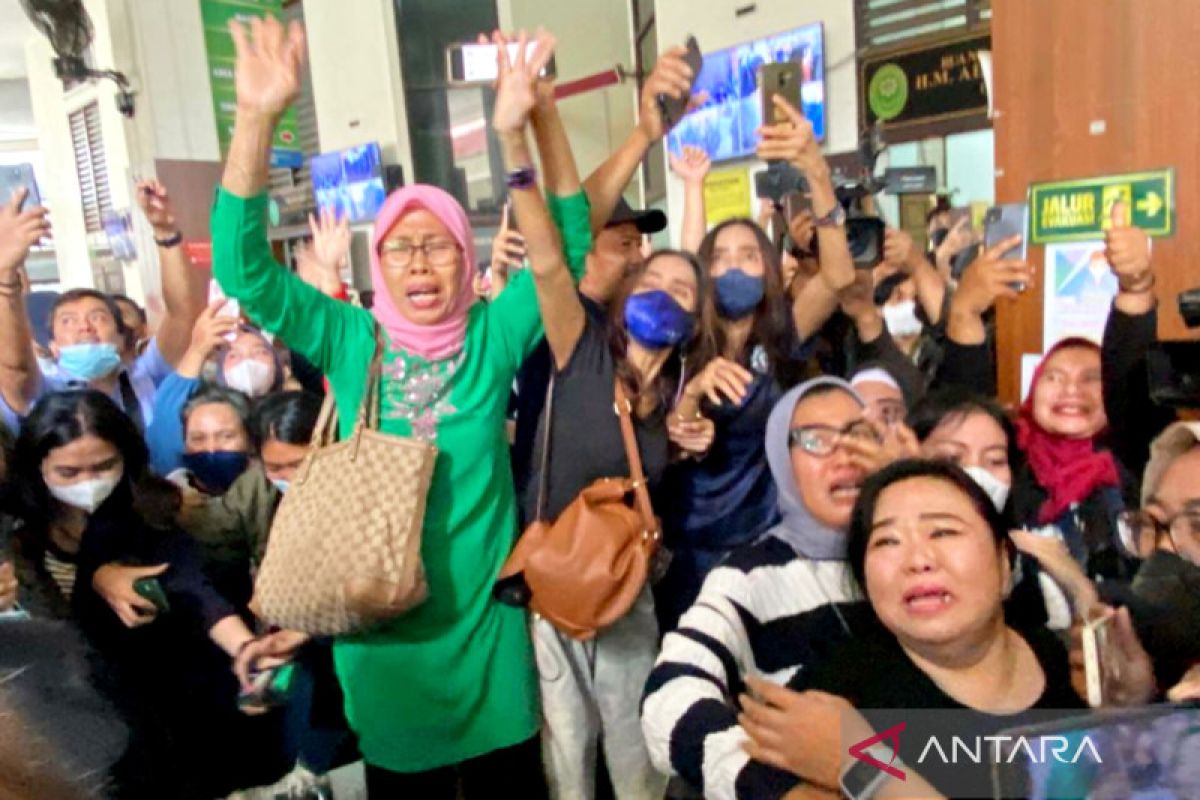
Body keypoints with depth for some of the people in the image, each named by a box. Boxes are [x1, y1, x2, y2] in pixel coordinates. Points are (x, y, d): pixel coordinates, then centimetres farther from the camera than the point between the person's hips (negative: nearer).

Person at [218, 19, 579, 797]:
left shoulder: (492, 337, -6)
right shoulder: (350, 341, -5)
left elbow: (567, 244, -15)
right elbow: (245, 270, -14)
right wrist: (257, 120, -24)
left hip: (483, 619, 0)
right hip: (377, 624, 1)